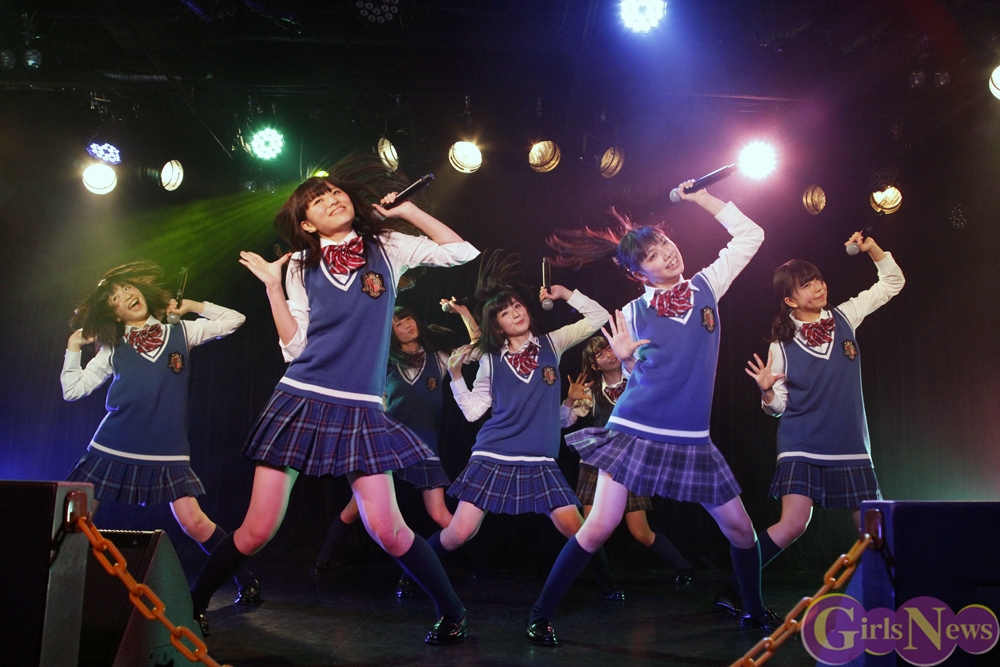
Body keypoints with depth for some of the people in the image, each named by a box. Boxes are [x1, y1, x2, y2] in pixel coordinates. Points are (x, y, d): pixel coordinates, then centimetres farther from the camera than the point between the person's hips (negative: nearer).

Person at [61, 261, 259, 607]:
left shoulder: (181, 332, 7)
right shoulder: (112, 349, 9)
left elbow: (234, 319, 9)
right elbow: (73, 390, 7)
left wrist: (190, 306, 8)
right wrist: (73, 346, 3)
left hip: (167, 452, -2)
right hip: (114, 449, 2)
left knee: (194, 523, -7)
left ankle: (246, 581, 5)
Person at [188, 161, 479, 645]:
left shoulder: (388, 247, 7)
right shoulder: (301, 265, 9)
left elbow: (463, 252, -1)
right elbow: (294, 346, 4)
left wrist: (405, 210, 0)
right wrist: (272, 285, -1)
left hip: (361, 409, -1)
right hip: (300, 401, 1)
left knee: (386, 529, -7)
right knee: (257, 530, 0)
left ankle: (452, 612, 13)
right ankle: (194, 603, 25)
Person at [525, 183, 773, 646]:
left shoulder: (706, 287, 6)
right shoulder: (633, 313, -1)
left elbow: (750, 234, 11)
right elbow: (633, 376, 8)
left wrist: (700, 197, 7)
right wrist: (625, 358, -15)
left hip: (692, 441, 3)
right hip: (634, 431, -3)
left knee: (739, 527, 8)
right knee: (600, 527, -8)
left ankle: (755, 611, 34)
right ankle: (541, 616, 5)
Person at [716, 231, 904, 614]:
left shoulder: (844, 318, 6)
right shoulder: (781, 345, -2)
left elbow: (892, 283, 15)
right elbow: (779, 406, 0)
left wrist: (872, 248, 0)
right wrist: (767, 392, -22)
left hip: (850, 446, 4)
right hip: (801, 446, -3)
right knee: (791, 526, -15)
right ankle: (733, 589, -5)